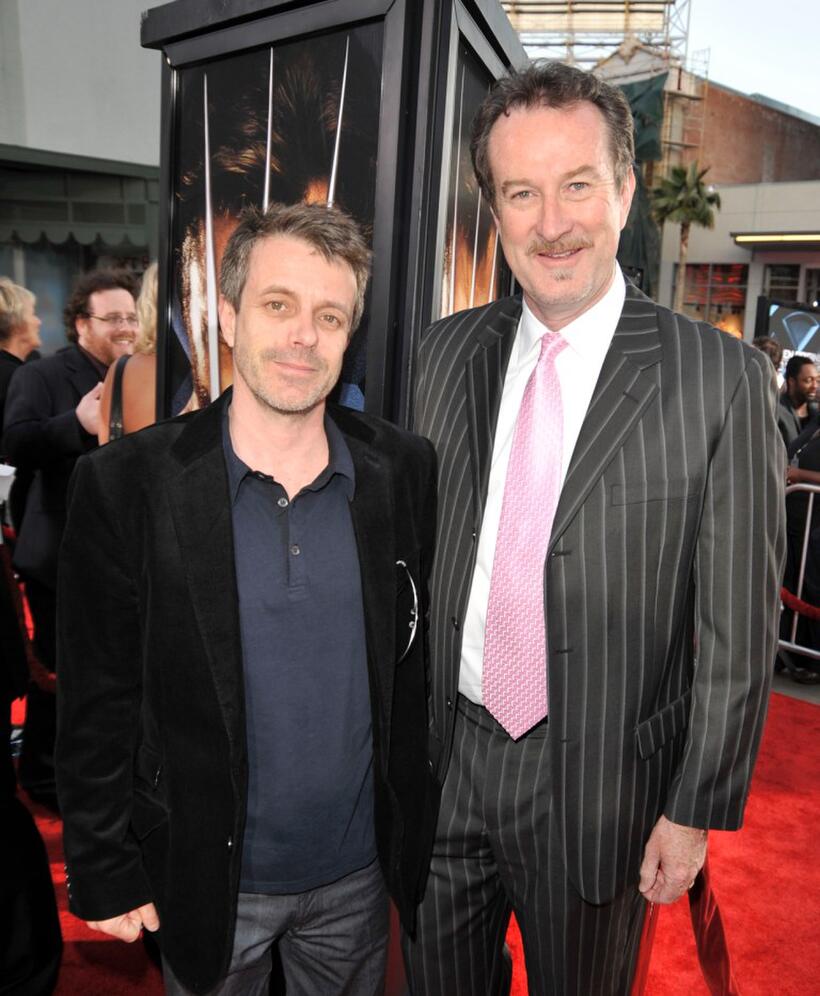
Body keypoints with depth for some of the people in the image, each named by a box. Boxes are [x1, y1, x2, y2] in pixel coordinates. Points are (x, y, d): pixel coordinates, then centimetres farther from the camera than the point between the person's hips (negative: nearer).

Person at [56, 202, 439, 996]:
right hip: (206, 881, -2)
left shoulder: (404, 472, -8)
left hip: (360, 871, 3)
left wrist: (424, 829, 4)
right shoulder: (126, 483, -15)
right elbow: (99, 702, -9)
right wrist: (104, 870, -5)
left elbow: (424, 656, 0)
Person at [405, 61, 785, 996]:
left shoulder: (721, 378, -13)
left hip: (596, 783, -3)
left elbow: (736, 629, -10)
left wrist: (695, 811, -7)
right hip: (442, 756, 4)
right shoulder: (445, 353, -1)